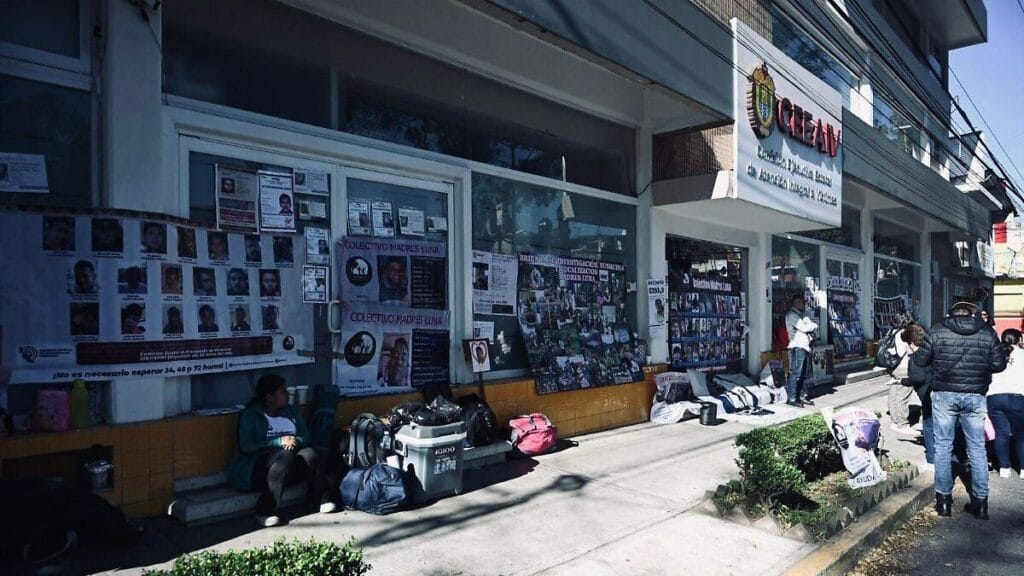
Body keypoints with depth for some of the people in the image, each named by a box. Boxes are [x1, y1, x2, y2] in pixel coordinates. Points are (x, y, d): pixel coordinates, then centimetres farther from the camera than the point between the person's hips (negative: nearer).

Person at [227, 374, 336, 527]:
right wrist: (279, 442, -17)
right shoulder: (250, 415, -2)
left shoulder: (290, 411, 15)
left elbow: (306, 436, 12)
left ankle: (321, 498, -16)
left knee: (309, 454, -26)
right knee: (285, 457, -36)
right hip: (257, 466, -5)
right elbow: (246, 447, -14)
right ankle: (265, 511, -30)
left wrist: (296, 441, -12)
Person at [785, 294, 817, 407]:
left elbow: (809, 326, 15)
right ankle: (791, 398, -7)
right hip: (797, 347, -9)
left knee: (804, 374, 11)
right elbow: (804, 327, -13)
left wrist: (810, 326, -6)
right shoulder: (791, 315, -5)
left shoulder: (803, 315, 24)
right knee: (795, 373, -9)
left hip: (806, 347, 9)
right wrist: (814, 325, 3)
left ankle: (802, 396, 18)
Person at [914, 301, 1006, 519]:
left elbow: (920, 360, -2)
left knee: (943, 446, 8)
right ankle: (980, 502, 17)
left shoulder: (937, 330, -5)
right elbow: (999, 364, 0)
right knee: (977, 448, 11)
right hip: (975, 396, 1)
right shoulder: (987, 332, -1)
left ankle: (944, 499, 14)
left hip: (944, 395, -1)